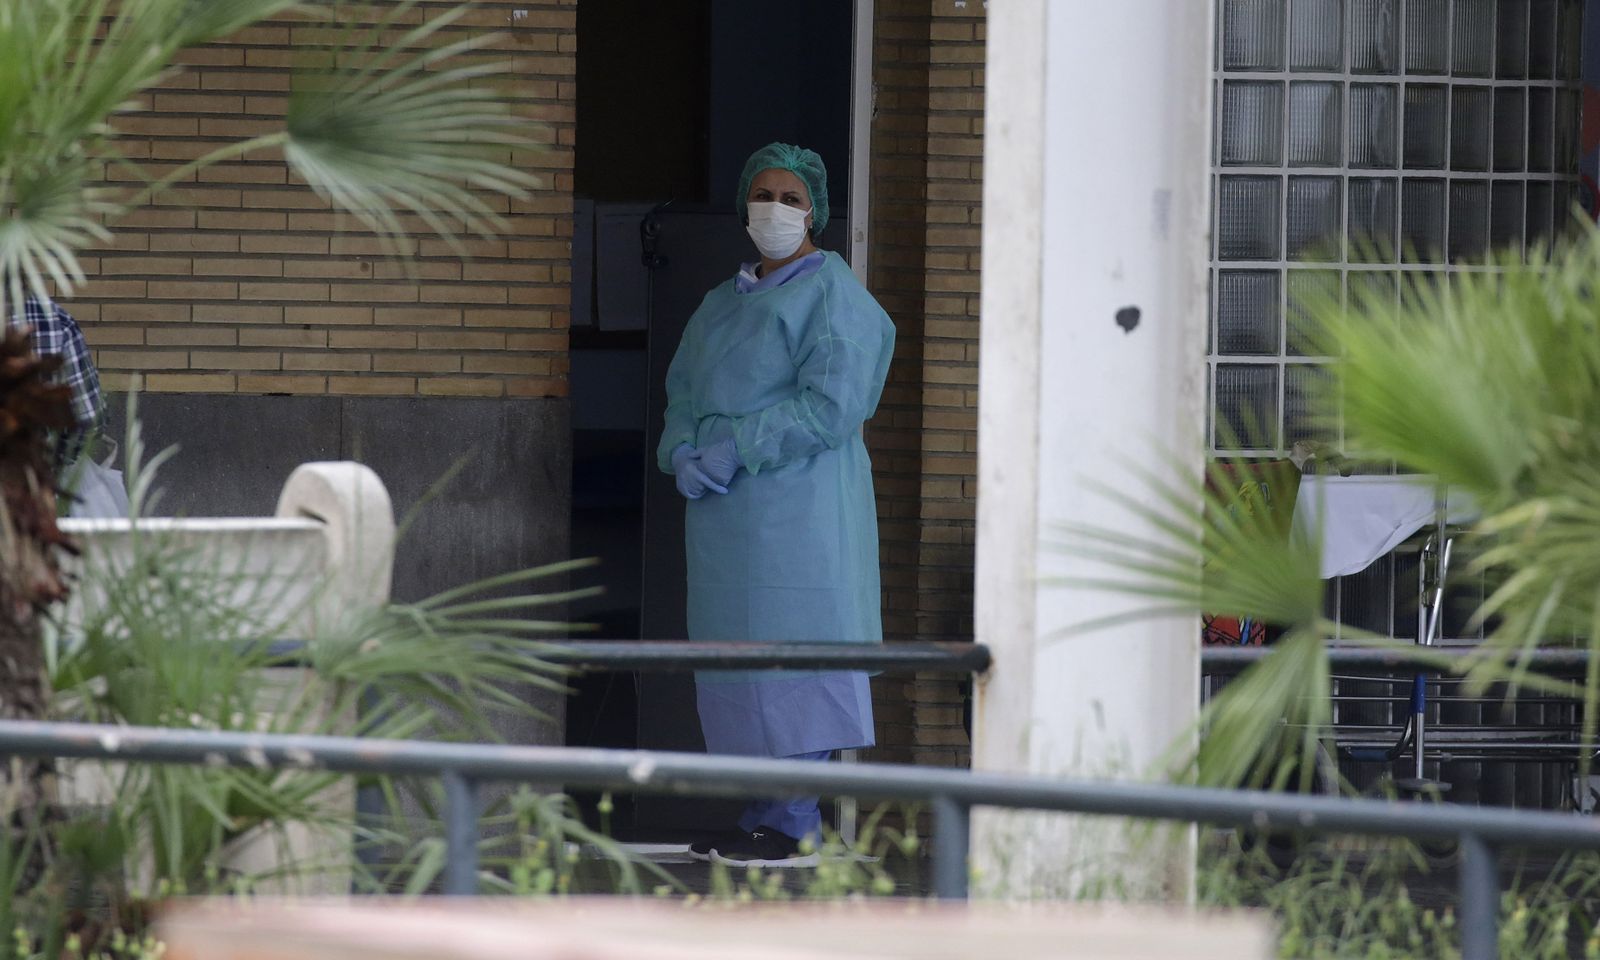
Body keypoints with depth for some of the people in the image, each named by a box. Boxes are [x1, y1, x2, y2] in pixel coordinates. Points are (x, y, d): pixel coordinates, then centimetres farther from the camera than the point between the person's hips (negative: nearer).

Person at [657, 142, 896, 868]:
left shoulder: (832, 295, -5)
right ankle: (758, 820, 10)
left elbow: (831, 405, -15)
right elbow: (684, 391, 18)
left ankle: (797, 827, -11)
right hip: (723, 508, 8)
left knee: (789, 648, -10)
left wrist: (733, 451, -18)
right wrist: (684, 454, -4)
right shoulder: (722, 304, 20)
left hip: (795, 505, -8)